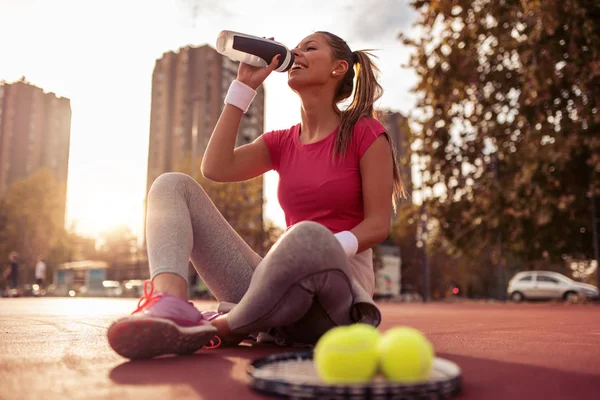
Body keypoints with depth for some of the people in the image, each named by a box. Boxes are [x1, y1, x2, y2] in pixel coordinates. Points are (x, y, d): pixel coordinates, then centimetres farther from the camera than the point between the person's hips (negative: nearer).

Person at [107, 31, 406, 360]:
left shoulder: (365, 134, 2)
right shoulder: (280, 143, 16)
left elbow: (378, 224, -3)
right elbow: (215, 168, -1)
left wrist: (322, 252, -22)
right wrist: (244, 86, 5)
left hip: (336, 286, -4)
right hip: (277, 284, 5)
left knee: (309, 236, -43)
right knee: (172, 185, -4)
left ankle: (220, 328, -17)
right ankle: (170, 306, -33)